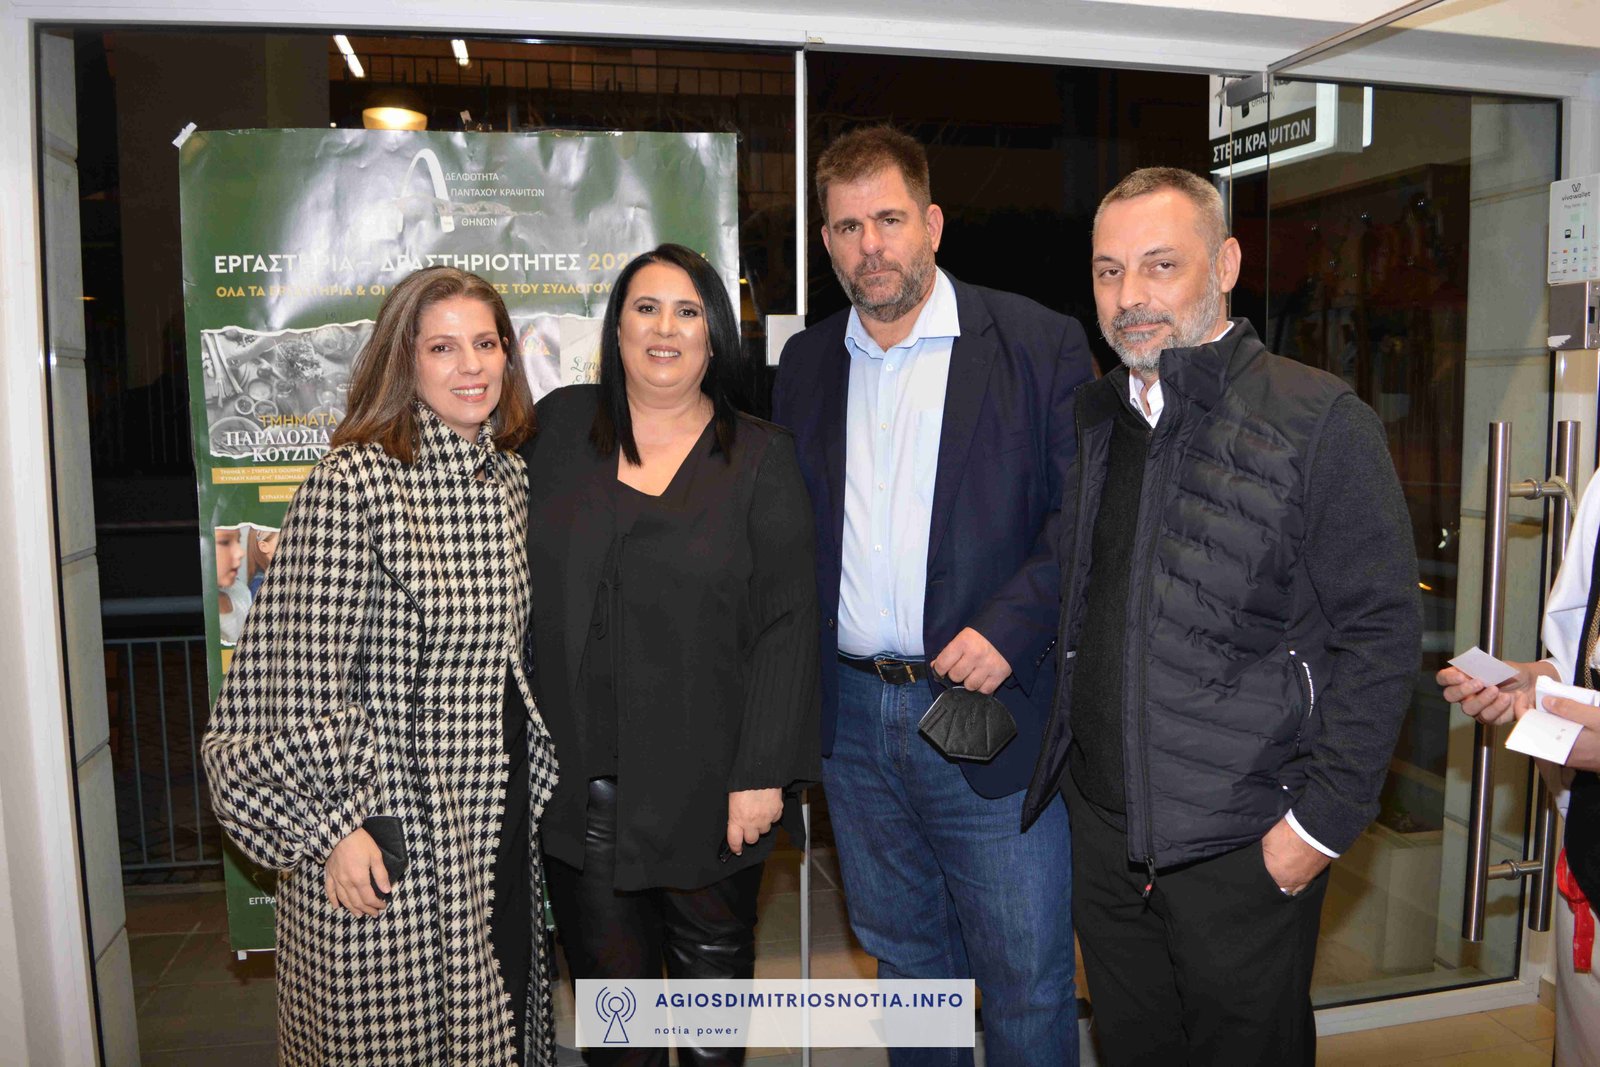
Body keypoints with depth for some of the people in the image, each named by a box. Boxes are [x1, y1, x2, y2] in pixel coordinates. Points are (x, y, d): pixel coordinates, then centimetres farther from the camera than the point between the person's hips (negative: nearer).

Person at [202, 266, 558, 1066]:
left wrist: (535, 776, 14)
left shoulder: (509, 476, 4)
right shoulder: (351, 484, -17)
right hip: (390, 831, -6)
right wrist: (336, 826, -14)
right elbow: (305, 679, -16)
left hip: (502, 810, 6)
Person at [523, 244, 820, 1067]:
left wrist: (764, 775, -11)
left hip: (709, 787, -1)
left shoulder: (761, 459, -2)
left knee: (713, 981, 15)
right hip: (580, 781, 2)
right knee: (607, 981, 14)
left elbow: (786, 626, -6)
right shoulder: (559, 427, 4)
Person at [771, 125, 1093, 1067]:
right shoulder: (807, 363, 8)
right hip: (852, 713, 4)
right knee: (906, 958, 21)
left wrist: (1009, 627, -19)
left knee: (1028, 981, 8)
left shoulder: (1039, 344, -5)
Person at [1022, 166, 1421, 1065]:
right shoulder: (1095, 420, 7)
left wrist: (1321, 821, -14)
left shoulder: (1320, 419, -12)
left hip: (1244, 849, -5)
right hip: (1101, 829, 6)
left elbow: (1382, 634, -13)